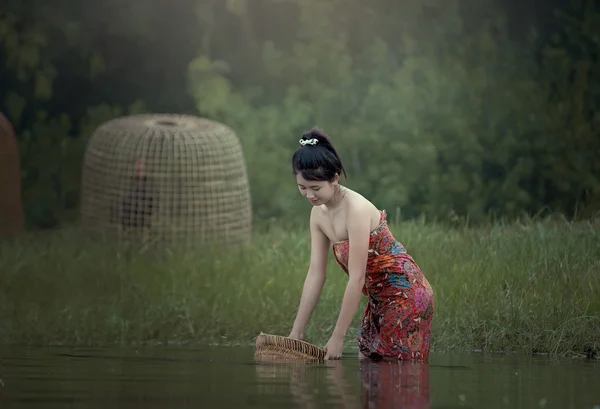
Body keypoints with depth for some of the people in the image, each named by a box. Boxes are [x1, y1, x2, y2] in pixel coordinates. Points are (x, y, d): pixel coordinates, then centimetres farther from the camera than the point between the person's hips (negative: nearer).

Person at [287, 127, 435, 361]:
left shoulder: (356, 210, -26)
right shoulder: (319, 213, 0)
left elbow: (356, 279, -26)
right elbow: (315, 274, 3)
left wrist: (338, 337, -22)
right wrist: (297, 331, 0)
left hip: (406, 296, -9)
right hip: (380, 299, 9)